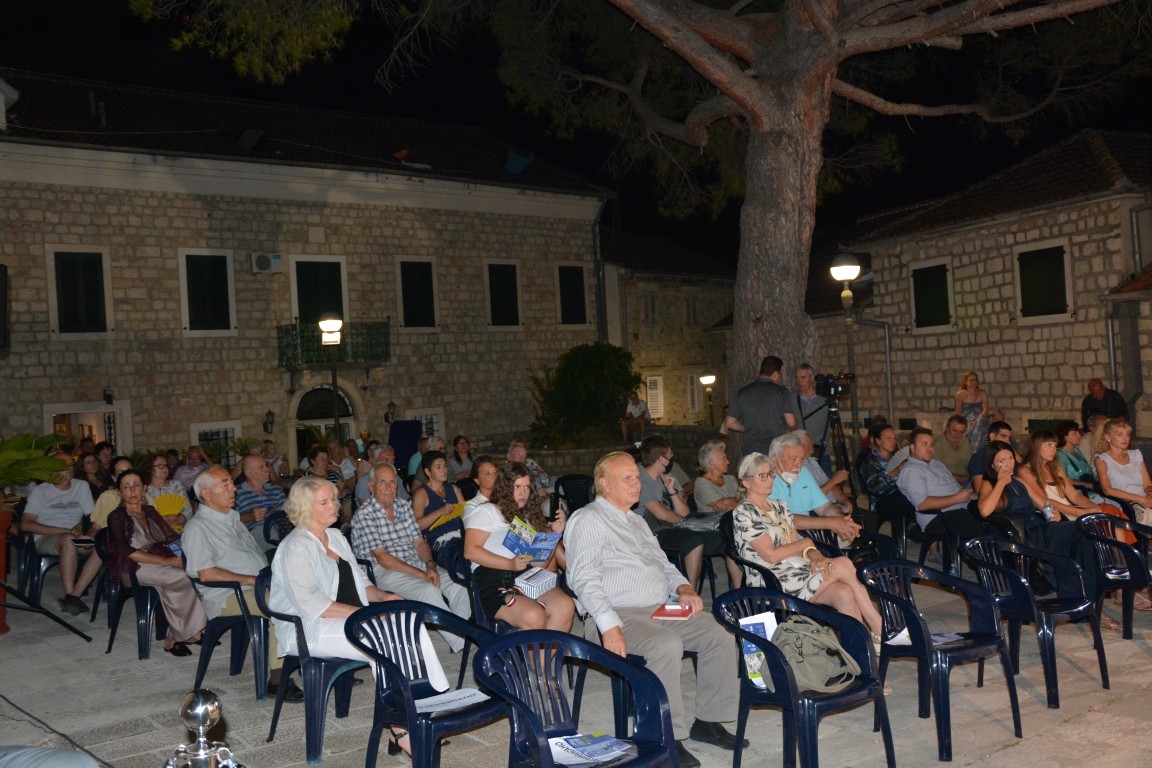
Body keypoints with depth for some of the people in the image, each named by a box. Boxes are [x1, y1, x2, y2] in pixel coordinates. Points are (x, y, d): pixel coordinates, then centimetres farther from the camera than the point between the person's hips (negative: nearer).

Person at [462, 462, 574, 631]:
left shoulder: (528, 517, 31)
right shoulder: (487, 511, 9)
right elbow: (471, 551, -5)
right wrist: (510, 564, -14)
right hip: (493, 583, -5)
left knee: (565, 606, -27)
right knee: (534, 616, -34)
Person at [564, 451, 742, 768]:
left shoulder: (636, 521, 23)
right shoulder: (587, 520, -5)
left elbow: (664, 563, 30)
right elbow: (585, 580, -16)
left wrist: (684, 588, 8)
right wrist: (609, 627, -26)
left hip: (662, 609, 8)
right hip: (620, 614, -8)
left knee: (720, 636, -8)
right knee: (667, 644, -33)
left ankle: (709, 721, 3)